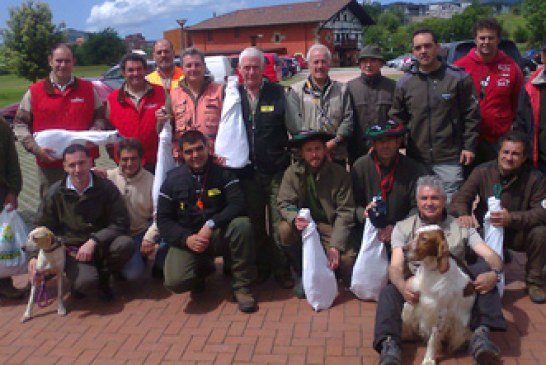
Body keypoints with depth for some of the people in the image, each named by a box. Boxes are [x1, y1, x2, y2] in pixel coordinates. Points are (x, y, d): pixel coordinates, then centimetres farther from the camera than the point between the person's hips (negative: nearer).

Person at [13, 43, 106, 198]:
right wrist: (35, 147, -11)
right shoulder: (34, 91, 2)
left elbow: (99, 118, 11)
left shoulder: (88, 89, 7)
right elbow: (20, 124, 4)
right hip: (49, 165, -1)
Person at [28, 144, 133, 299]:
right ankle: (79, 283, 9)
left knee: (126, 244, -32)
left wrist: (93, 241, -21)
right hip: (71, 249, -1)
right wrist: (35, 256, -13)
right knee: (86, 281, -33)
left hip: (100, 246, 1)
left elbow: (121, 223, -9)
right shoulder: (55, 193, -5)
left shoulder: (106, 187, -8)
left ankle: (103, 277, 1)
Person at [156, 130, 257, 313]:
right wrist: (186, 239, -18)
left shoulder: (223, 174, -2)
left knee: (242, 224, -32)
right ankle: (202, 268, 13)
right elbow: (163, 219, -1)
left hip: (218, 235, 0)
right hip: (186, 239, 0)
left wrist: (211, 224, -27)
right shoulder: (173, 179, 0)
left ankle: (242, 286, -15)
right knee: (175, 281, -26)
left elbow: (237, 205, -14)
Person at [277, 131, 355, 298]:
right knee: (285, 229, -31)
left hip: (330, 227, -1)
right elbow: (284, 203, -8)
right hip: (303, 223, 1)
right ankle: (302, 273, -3)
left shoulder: (340, 174, -10)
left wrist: (336, 246, -22)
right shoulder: (292, 172, -6)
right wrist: (294, 218, -34)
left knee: (346, 259, -26)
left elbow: (345, 212, -13)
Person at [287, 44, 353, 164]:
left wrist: (335, 142, -12)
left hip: (337, 157, 2)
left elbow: (348, 120, 4)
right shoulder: (296, 91, 6)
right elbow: (295, 123, -5)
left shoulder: (342, 90, 13)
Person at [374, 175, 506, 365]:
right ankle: (389, 345, -45)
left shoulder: (461, 226, 8)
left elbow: (490, 255, -2)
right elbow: (396, 266, -8)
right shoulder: (403, 228, 5)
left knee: (484, 266, -21)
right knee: (389, 292, -30)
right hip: (418, 289, -1)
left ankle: (481, 334, -31)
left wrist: (494, 273, -28)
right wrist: (402, 286, -33)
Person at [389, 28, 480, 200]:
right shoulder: (405, 82, 6)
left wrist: (469, 146, -3)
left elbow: (471, 115, 1)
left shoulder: (458, 77, -2)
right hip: (416, 158, 3)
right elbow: (396, 118, 11)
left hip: (450, 159, -3)